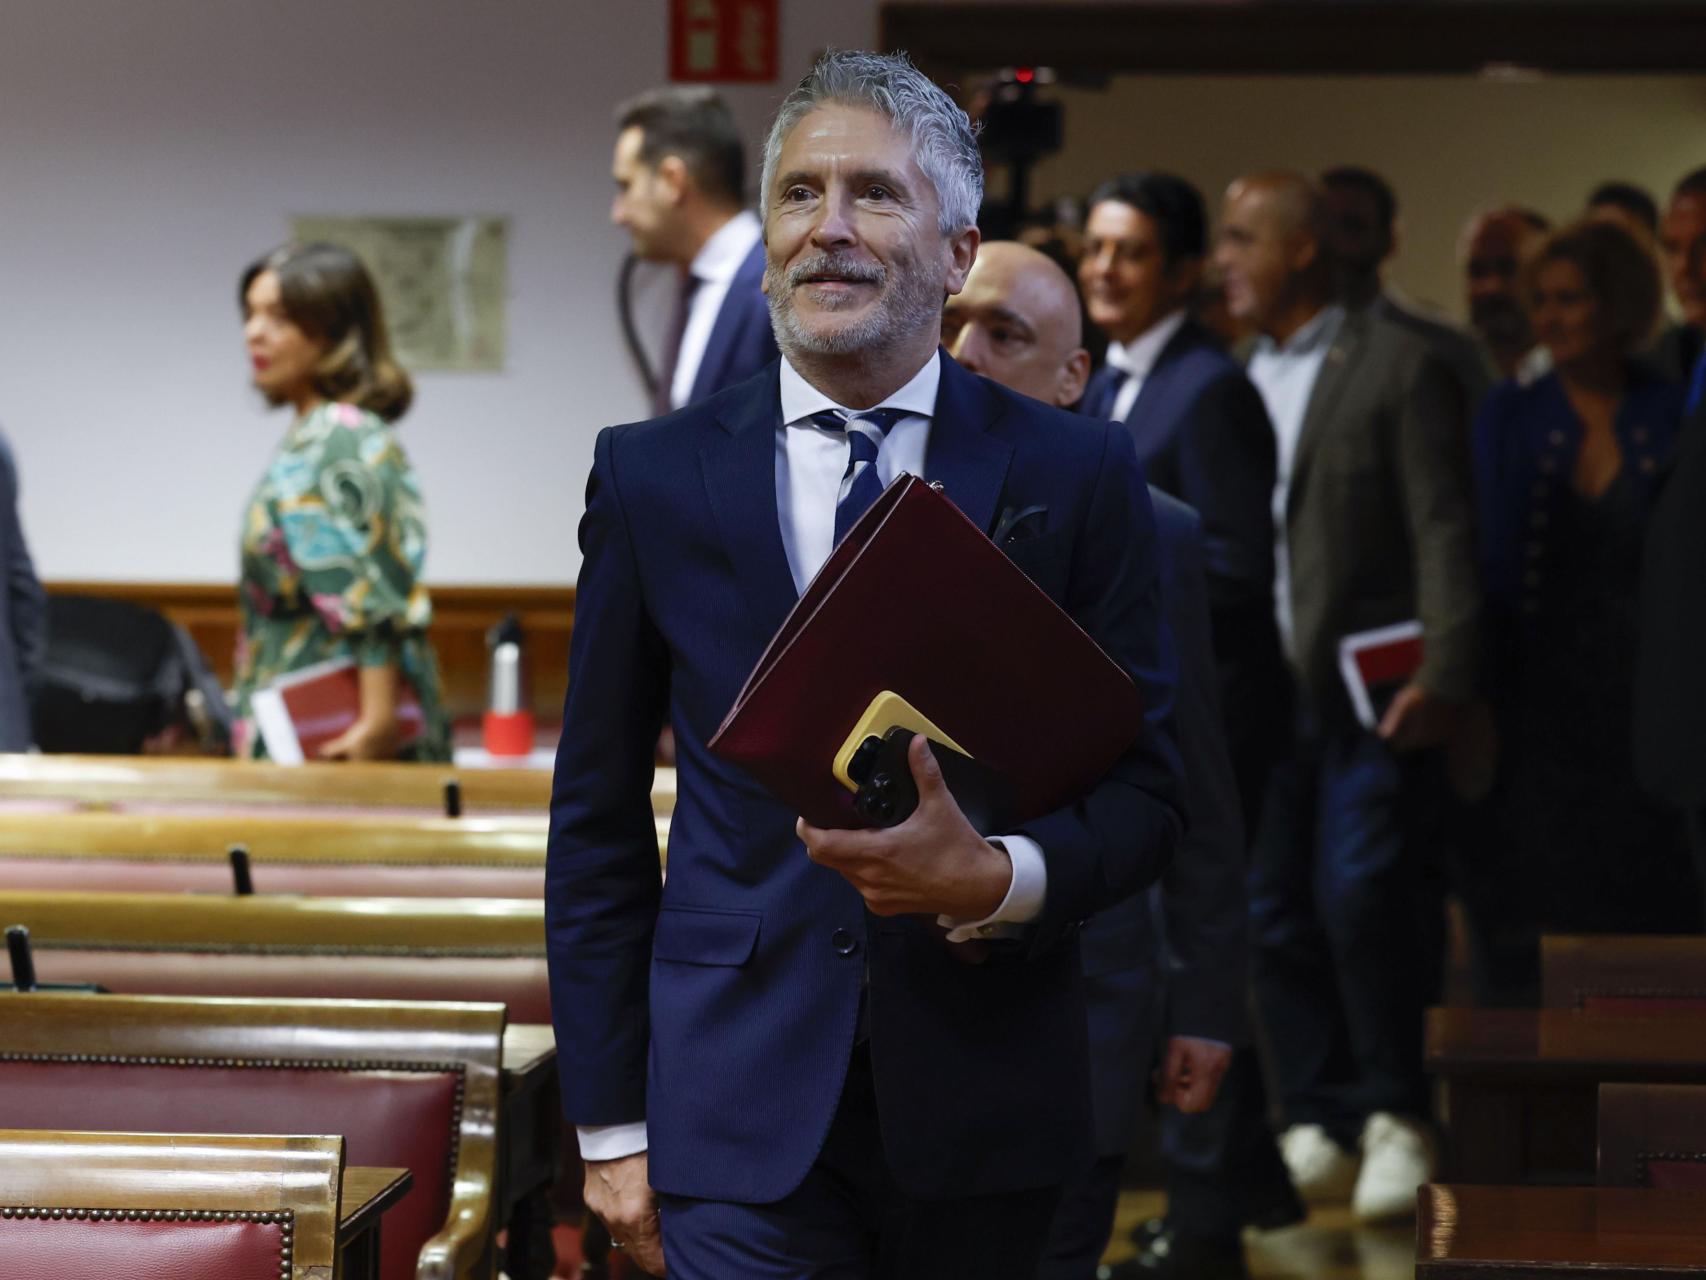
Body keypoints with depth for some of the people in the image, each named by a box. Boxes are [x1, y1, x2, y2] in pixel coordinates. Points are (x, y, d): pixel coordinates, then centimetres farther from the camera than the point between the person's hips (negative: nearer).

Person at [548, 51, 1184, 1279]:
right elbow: (597, 821, 6)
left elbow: (1147, 788, 3)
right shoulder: (653, 476, 3)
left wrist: (998, 880, -18)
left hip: (986, 1104, 1)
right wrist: (610, 1124, 2)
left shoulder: (1077, 474, 1)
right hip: (744, 1118, 0)